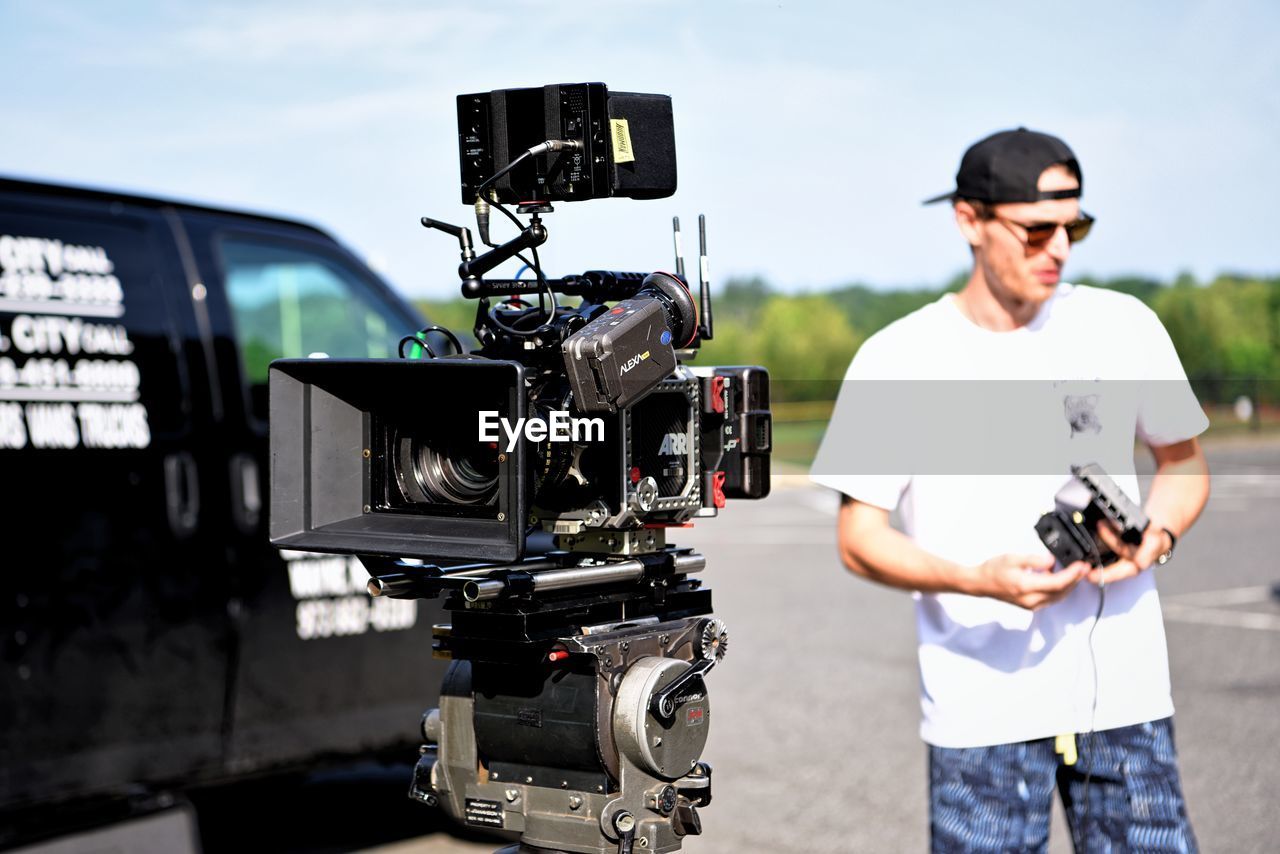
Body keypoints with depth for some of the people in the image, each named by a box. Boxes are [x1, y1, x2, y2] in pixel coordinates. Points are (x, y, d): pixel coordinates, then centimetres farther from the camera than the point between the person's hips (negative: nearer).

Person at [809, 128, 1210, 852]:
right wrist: (980, 581, -21)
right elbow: (859, 540, -4)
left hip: (1125, 691, 2)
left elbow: (1185, 463, 17)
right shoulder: (899, 358, -4)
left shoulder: (1124, 327, 4)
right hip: (983, 703, -2)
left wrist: (1158, 537, -6)